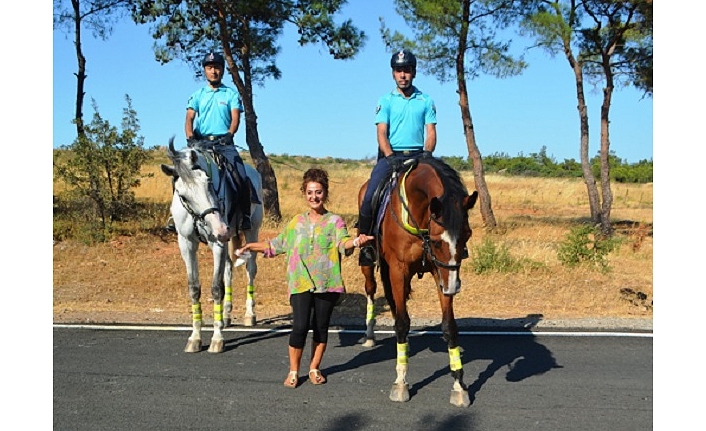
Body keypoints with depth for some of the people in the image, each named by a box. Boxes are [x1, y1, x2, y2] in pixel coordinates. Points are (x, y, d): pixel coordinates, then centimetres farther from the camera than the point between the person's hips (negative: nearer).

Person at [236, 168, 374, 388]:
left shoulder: (335, 221, 1)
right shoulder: (297, 222, 11)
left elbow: (343, 243, -18)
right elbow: (276, 245, 20)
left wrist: (356, 241, -40)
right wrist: (250, 246, 17)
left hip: (327, 284, -1)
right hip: (301, 283, 1)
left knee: (321, 326, 8)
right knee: (300, 326, -8)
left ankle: (314, 368, 26)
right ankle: (293, 370, 10)